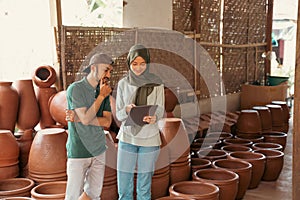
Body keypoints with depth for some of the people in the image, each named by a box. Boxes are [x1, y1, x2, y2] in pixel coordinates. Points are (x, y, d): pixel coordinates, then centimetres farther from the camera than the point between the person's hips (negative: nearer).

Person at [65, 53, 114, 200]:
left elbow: (107, 122, -4)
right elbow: (86, 118, -20)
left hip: (98, 150, 6)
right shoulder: (75, 89, -11)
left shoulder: (104, 91, 6)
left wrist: (78, 118, -14)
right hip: (78, 153, -5)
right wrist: (101, 96, -14)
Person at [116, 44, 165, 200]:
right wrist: (127, 110, -23)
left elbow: (160, 110, -6)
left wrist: (154, 118, -30)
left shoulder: (156, 83, -3)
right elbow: (119, 115, 1)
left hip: (149, 139, -1)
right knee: (123, 187, 3)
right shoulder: (123, 84, 1)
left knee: (144, 187, 6)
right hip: (127, 138, 1)